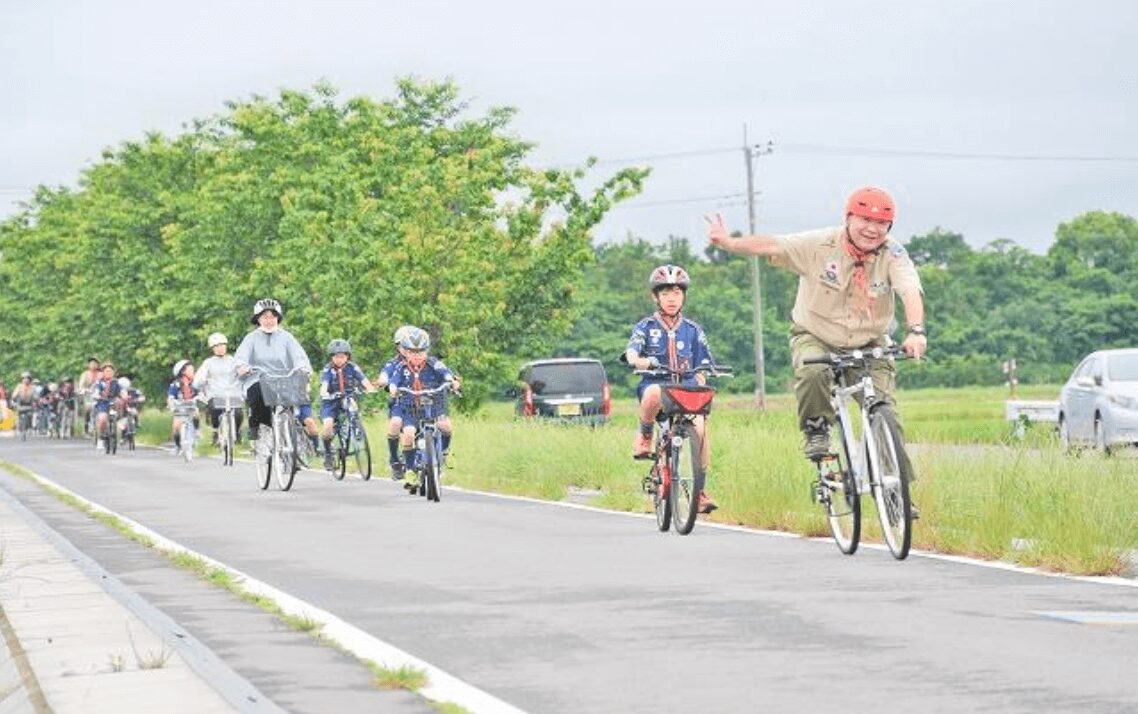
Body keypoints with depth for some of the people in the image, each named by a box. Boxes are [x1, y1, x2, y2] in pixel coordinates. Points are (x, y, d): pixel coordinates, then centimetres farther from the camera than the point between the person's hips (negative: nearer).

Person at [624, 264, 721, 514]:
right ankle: (644, 435, -10)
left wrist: (702, 378, -11)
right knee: (653, 393, -40)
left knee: (699, 427, -26)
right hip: (656, 383, -2)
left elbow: (702, 368, 11)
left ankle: (700, 490, -14)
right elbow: (631, 354, -10)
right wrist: (643, 362, -32)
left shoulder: (692, 330, 14)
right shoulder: (646, 327, 8)